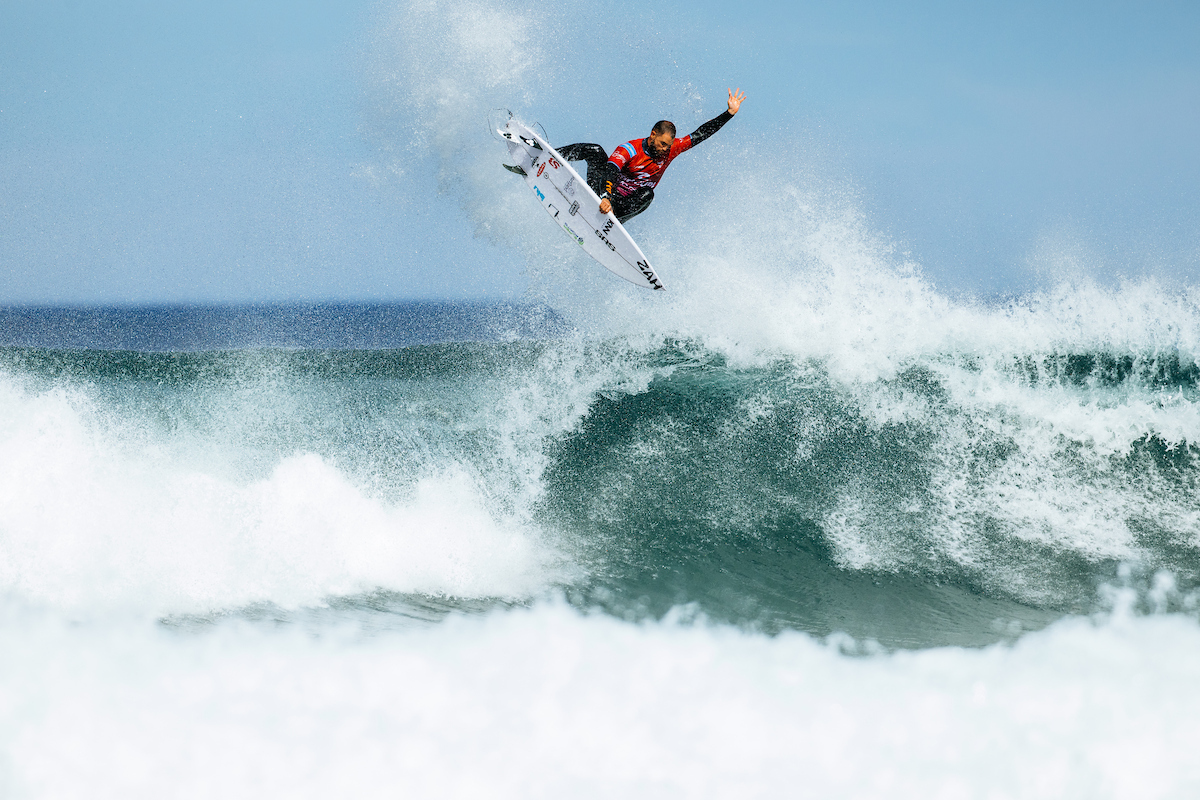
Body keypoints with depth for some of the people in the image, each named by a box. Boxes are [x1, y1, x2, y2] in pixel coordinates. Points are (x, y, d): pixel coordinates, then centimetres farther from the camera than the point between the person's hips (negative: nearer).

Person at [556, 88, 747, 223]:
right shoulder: (629, 150, -21)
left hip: (628, 204, 3)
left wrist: (729, 113, -7)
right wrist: (605, 197, -54)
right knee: (595, 151, -23)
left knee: (647, 194, -33)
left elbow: (700, 135, -2)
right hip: (605, 195, -3)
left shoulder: (670, 150, -5)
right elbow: (609, 172, -35)